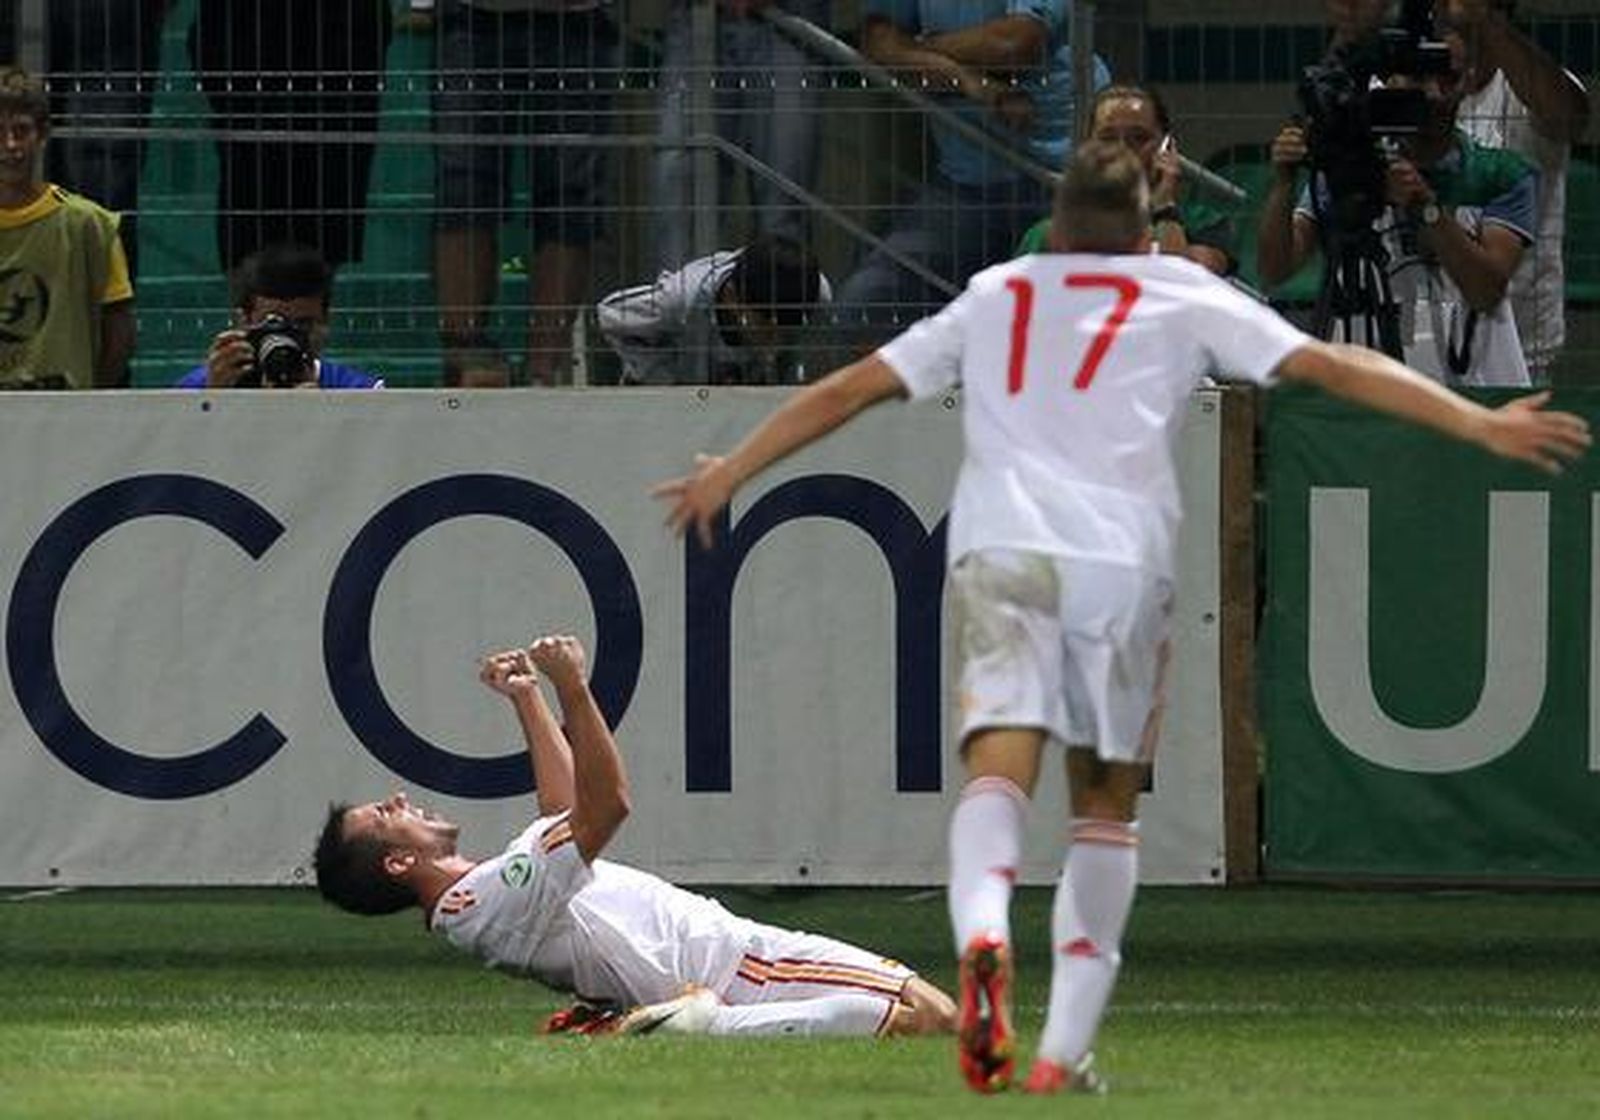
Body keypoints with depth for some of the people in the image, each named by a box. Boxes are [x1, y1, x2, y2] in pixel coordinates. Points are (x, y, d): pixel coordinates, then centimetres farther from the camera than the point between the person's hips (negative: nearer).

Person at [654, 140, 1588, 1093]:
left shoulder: (992, 298, 27)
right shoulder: (1183, 295, 21)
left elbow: (849, 389, 31)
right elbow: (1331, 367, 15)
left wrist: (730, 472, 41)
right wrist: (1481, 424, 16)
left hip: (1001, 549, 1)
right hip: (1124, 557, -1)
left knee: (999, 769, -14)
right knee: (1107, 803, 11)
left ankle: (983, 934, -46)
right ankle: (1068, 1048, 2)